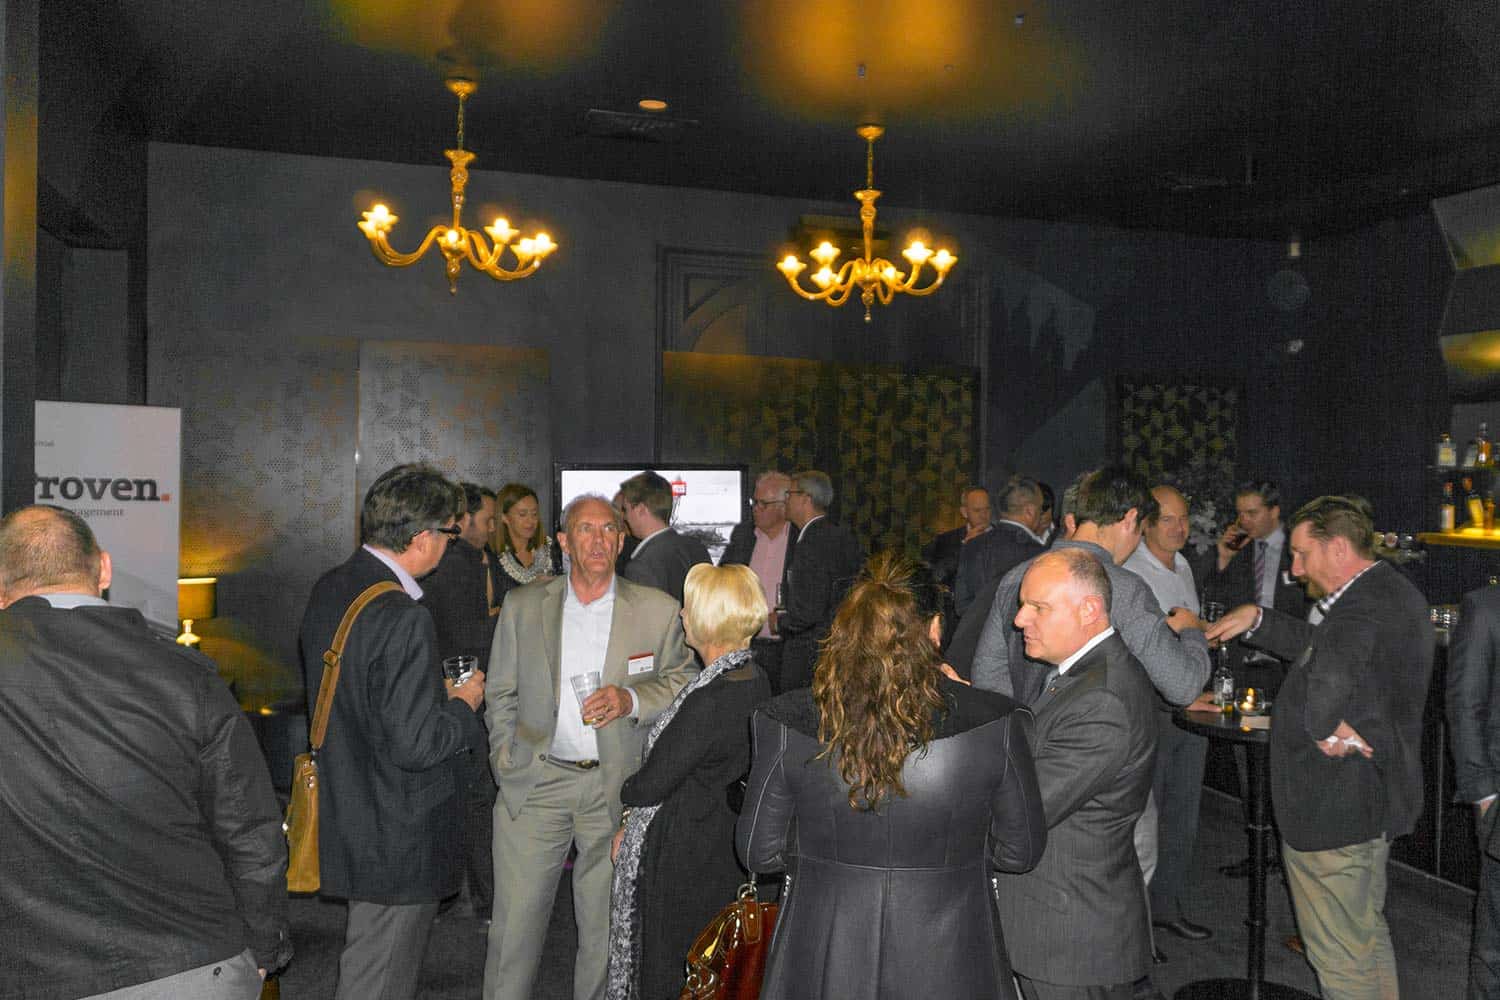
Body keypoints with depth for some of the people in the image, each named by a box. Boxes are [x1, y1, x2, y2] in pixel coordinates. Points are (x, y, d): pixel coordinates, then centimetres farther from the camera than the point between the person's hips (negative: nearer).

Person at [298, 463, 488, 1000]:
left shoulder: (328, 588, 2)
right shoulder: (402, 617, -27)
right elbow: (415, 744, -26)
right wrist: (463, 706, -8)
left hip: (347, 817, 9)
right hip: (396, 838, -9)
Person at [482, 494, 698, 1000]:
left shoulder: (658, 610, 0)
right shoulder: (522, 606, 4)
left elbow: (684, 681, 4)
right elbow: (501, 694, 11)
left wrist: (631, 700, -13)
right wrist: (504, 761, 4)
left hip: (617, 787, 0)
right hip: (534, 784, 1)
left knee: (604, 925, 11)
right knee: (514, 924, 4)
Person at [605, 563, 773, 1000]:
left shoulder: (709, 701, -28)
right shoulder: (755, 680, 1)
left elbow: (651, 785, -20)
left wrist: (625, 791, 5)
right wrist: (630, 827, 8)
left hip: (683, 858, -9)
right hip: (726, 848, 9)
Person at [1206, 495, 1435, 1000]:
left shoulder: (1364, 605, -26)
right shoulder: (1392, 590, 8)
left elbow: (1332, 669, -47)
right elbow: (1317, 644, 20)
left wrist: (1326, 728, -31)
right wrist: (1257, 619, 10)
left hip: (1334, 809, -11)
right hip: (1377, 798, 11)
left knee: (1341, 959, 3)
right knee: (1368, 934, 26)